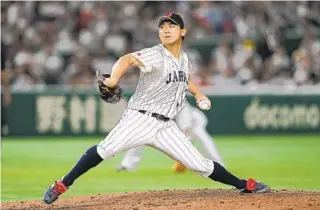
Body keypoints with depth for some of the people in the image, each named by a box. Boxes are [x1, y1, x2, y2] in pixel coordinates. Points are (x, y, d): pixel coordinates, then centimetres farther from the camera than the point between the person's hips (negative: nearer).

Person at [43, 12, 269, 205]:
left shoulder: (184, 59, 11)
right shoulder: (156, 55, -11)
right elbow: (128, 59, -29)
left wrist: (198, 94, 16)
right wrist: (114, 78, -48)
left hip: (166, 126, 5)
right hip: (141, 118, -5)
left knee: (200, 164, 3)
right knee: (107, 149, -27)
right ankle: (61, 186, -20)